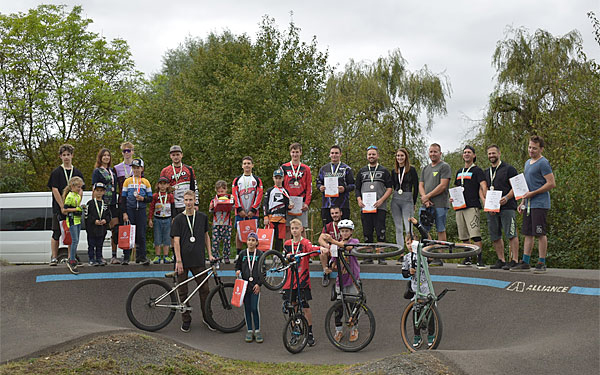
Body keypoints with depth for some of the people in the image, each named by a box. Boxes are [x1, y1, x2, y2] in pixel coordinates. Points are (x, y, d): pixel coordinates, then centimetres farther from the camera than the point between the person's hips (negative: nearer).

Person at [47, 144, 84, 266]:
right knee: (56, 233, 0)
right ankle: (54, 257, 7)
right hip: (59, 208, -3)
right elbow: (55, 190, -6)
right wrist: (63, 207, -13)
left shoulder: (77, 173, 11)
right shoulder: (56, 172, 1)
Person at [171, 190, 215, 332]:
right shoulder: (178, 219, -2)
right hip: (183, 261, -2)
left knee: (204, 289, 3)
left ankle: (207, 318, 17)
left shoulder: (202, 217, 7)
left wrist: (210, 254, 10)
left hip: (198, 260, 2)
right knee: (183, 291, 5)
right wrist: (178, 261, -12)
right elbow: (176, 241, -6)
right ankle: (186, 320, 16)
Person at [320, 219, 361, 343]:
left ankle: (354, 329, 18)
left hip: (352, 278, -3)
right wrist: (333, 265, -15)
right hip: (340, 278, 3)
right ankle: (338, 331, 12)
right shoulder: (336, 243, 7)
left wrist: (332, 241, -41)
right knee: (338, 306, 2)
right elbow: (334, 263, 9)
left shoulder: (354, 241, -4)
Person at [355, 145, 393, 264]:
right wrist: (359, 200, 0)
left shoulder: (384, 171, 8)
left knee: (380, 232, -8)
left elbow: (389, 188, 3)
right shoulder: (362, 171, 17)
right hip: (365, 207, 3)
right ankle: (368, 256, 10)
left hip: (379, 207, -3)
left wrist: (381, 200, -11)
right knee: (367, 232, 3)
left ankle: (381, 257, -3)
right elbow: (357, 188, 19)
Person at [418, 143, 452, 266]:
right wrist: (425, 199, -4)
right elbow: (421, 185, 14)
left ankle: (439, 258, -1)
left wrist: (427, 196, -8)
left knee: (441, 231, -3)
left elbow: (443, 186, -10)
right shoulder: (425, 168, 21)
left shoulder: (444, 166, 0)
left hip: (439, 204, -7)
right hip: (425, 204, 7)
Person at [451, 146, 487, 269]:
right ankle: (467, 259, 16)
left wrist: (485, 199, -26)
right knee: (463, 236, 8)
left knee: (475, 234, -16)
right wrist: (453, 198, 11)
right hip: (460, 207, 7)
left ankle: (480, 260, -15)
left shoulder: (477, 170, 2)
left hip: (472, 206, -7)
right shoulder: (459, 172, 22)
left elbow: (483, 186, -9)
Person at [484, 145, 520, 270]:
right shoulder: (486, 172, 19)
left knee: (511, 234, -9)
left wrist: (507, 197, -20)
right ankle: (501, 260, 16)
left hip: (507, 207, -6)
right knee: (495, 236, 7)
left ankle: (514, 260, -9)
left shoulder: (509, 169, 2)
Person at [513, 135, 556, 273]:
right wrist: (522, 202, 20)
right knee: (528, 233, 9)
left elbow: (551, 184, -16)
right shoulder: (528, 162, 18)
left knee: (540, 234, -5)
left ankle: (541, 263, 1)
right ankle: (525, 262, 13)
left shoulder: (543, 163, -10)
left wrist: (533, 193, -15)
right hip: (529, 205, 9)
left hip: (540, 204, -9)